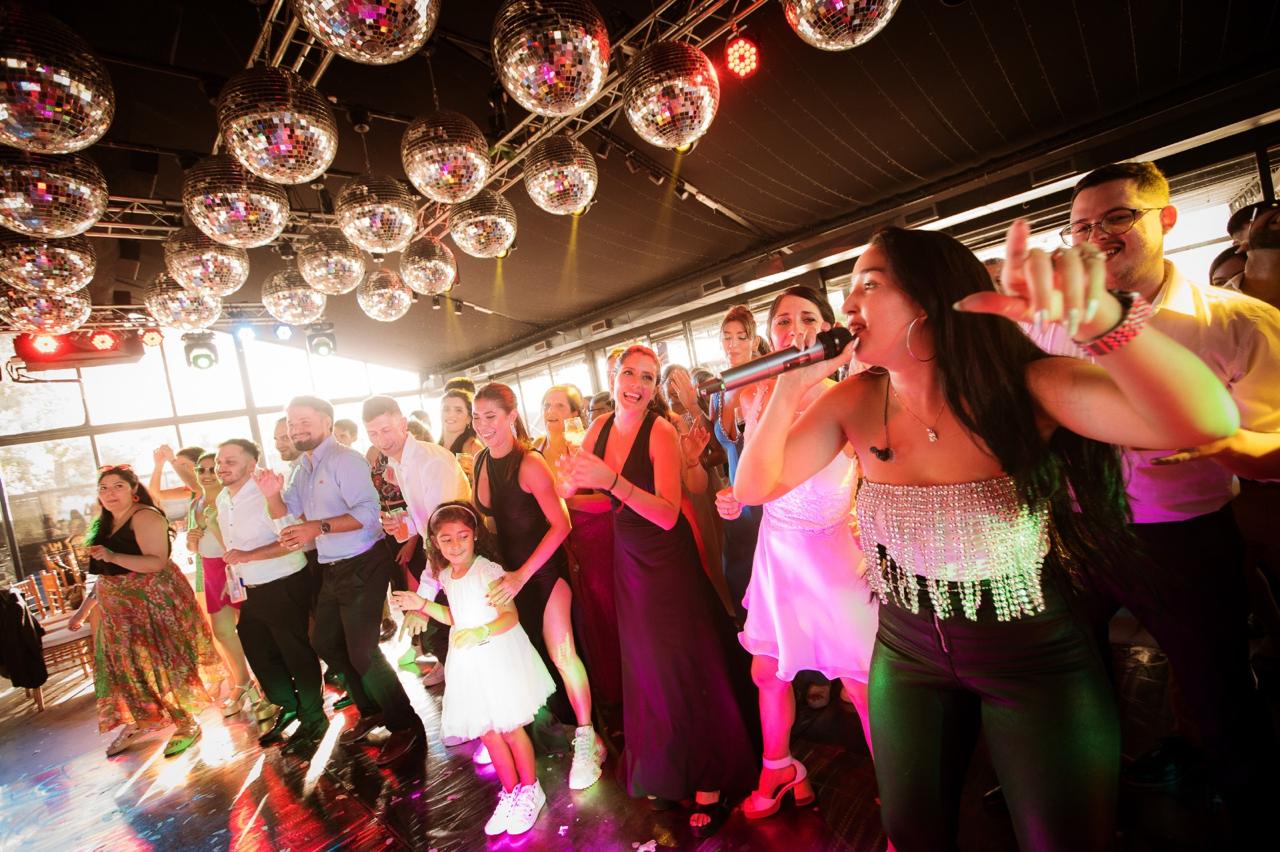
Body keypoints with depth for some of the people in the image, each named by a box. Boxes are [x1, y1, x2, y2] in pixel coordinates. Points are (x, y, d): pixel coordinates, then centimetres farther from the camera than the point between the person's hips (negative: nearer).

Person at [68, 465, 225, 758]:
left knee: (161, 663, -2)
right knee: (127, 665, 16)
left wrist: (113, 556, -34)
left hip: (153, 603, -8)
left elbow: (157, 562, -25)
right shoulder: (106, 523, 13)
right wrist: (84, 609, 20)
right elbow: (107, 574, 20)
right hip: (120, 610, 8)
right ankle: (138, 723, 34)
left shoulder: (145, 516, -15)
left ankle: (188, 725, 11)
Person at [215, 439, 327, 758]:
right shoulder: (222, 500, 9)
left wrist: (249, 556, -25)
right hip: (251, 592, 9)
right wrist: (234, 579, 22)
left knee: (297, 654, 3)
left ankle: (313, 718, 21)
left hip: (284, 588, -9)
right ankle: (287, 707, 41)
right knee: (260, 654, 20)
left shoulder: (265, 495, -19)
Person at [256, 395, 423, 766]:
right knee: (324, 642, 21)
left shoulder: (345, 460, -17)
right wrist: (272, 494, -4)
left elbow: (368, 511, -27)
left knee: (362, 652, -6)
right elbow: (289, 517, 14)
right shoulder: (300, 469, 11)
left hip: (363, 566, -10)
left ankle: (405, 726, 14)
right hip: (332, 569, 10)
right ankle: (371, 711, 40)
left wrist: (320, 527, -32)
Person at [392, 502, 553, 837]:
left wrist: (482, 632, -38)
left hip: (498, 658, -7)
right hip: (470, 663, 7)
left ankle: (530, 791, 29)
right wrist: (423, 606, 7)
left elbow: (511, 616, -22)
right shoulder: (445, 576, 4)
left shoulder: (489, 570, -19)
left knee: (511, 729, 6)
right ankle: (510, 792, 36)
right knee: (487, 733, 16)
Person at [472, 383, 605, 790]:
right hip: (509, 565, 6)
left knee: (561, 653, -4)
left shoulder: (529, 463, -22)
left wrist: (523, 573, -27)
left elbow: (561, 524, -24)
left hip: (543, 565, -6)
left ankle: (587, 740, 12)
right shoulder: (482, 460, -1)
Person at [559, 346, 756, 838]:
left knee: (686, 667, 3)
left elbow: (668, 514, -26)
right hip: (628, 558, 6)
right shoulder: (602, 427, 0)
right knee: (646, 666, 18)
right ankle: (665, 773, 38)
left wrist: (612, 481, -36)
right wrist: (572, 478, -15)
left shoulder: (661, 432, -18)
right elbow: (571, 485, 8)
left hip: (667, 559, -6)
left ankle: (710, 786, 22)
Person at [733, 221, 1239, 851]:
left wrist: (1098, 313, -49)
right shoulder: (855, 402, -11)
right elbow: (756, 487, -11)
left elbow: (1207, 420, -33)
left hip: (1038, 663, -2)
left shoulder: (1024, 389, -20)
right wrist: (791, 386, -23)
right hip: (907, 656, 3)